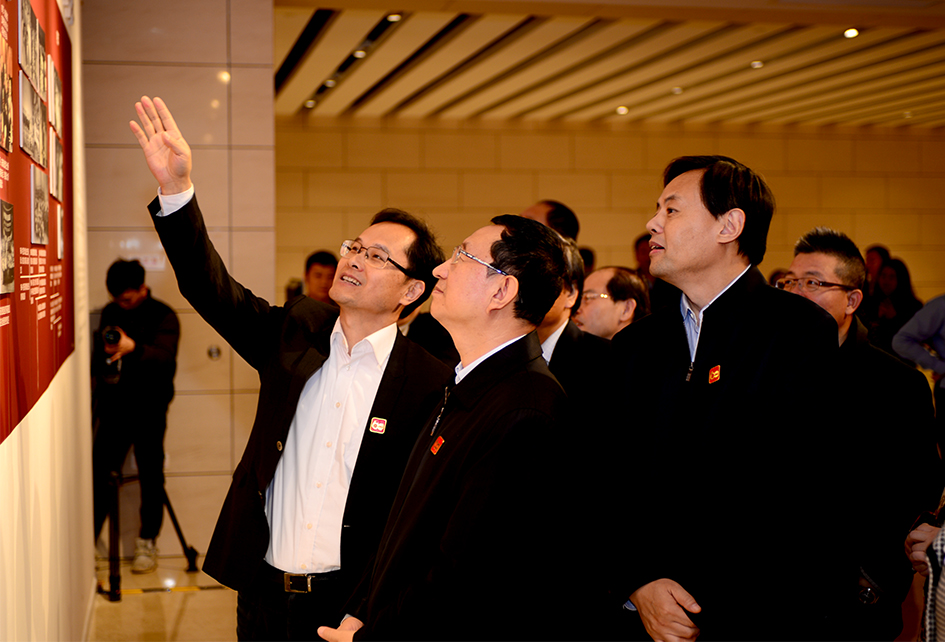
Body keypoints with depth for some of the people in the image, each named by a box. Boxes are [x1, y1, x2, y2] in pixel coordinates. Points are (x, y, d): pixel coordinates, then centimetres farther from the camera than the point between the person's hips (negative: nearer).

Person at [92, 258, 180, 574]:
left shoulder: (163, 317, -8)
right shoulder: (109, 313, 9)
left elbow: (164, 358, -25)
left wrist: (134, 349, -42)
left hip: (148, 411, -4)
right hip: (112, 408, 4)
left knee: (151, 477, 2)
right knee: (99, 474, 0)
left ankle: (147, 543, 14)